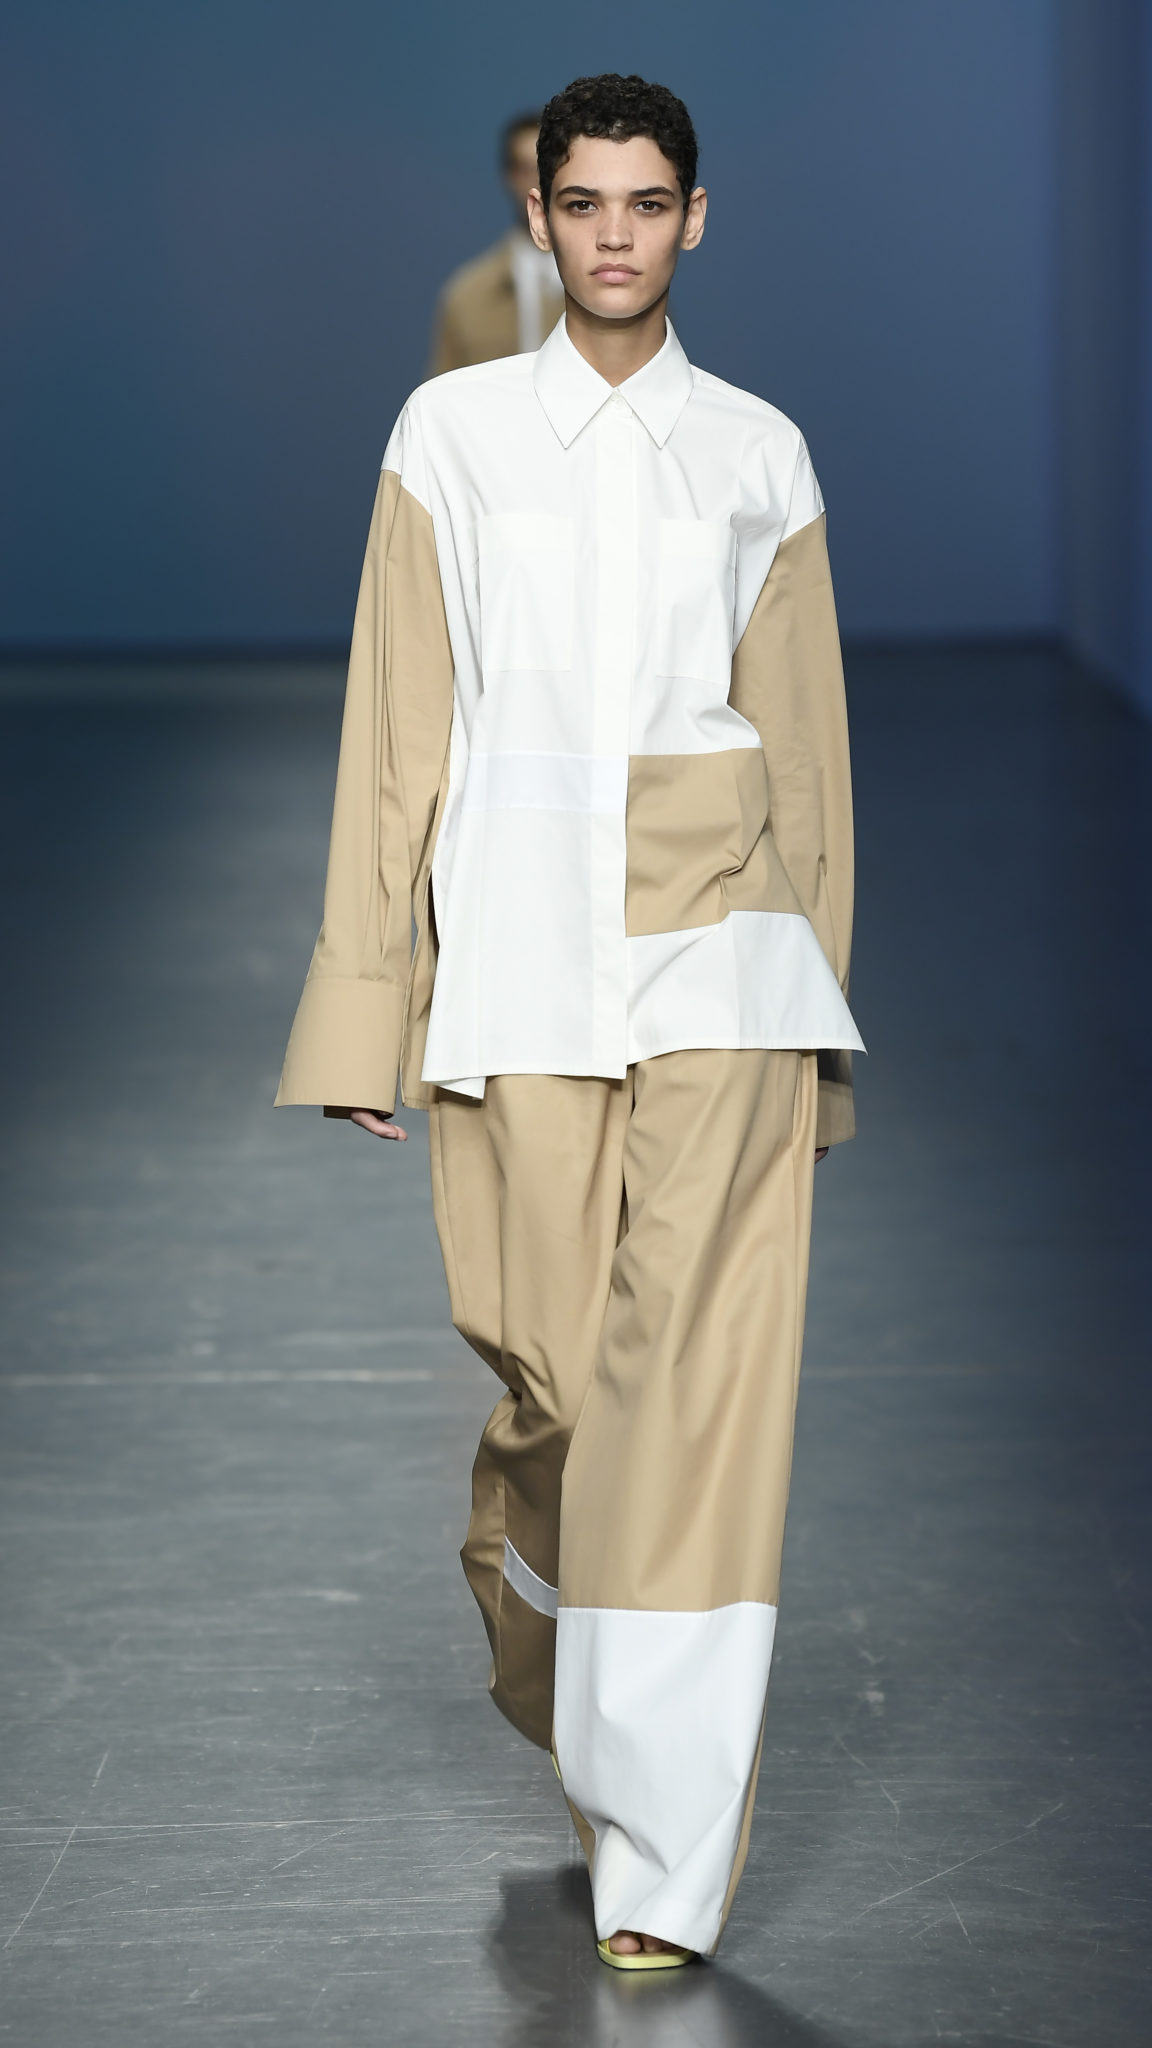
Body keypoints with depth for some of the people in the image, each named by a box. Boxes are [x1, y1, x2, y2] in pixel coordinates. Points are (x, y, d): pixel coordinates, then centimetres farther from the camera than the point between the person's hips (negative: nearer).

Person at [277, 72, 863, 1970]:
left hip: (713, 944, 0)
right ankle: (555, 1658, 35)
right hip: (518, 938, 0)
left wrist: (816, 1009, 11)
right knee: (544, 1355, 0)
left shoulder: (759, 452, 10)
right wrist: (366, 1007, 0)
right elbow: (399, 726, 5)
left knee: (693, 1376, -7)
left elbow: (806, 740, 13)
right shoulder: (453, 429, 7)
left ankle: (663, 1863, -5)